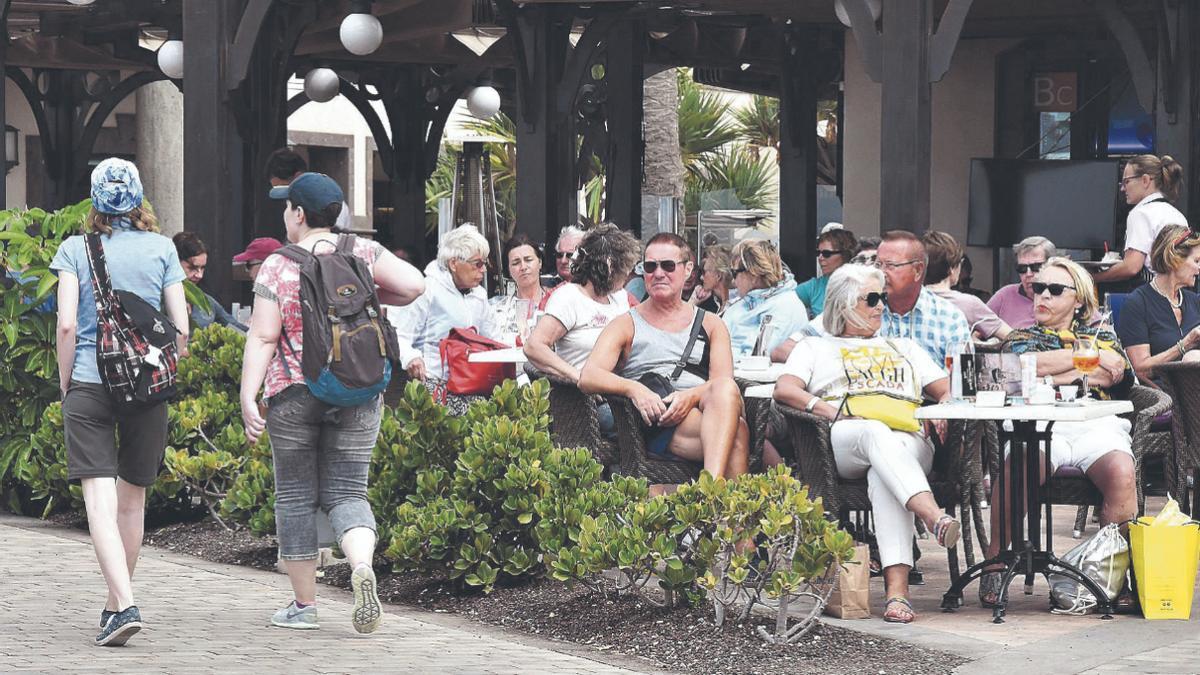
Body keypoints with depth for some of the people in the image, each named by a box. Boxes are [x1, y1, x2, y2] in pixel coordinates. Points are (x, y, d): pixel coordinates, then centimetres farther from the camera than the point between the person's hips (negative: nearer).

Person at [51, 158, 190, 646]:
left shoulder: (76, 249, 1)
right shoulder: (161, 249, 4)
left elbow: (67, 323, -6)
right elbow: (181, 325, 2)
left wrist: (65, 385, 6)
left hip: (89, 385, -2)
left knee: (100, 499, -8)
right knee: (132, 499, 15)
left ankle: (125, 605, -22)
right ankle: (115, 603, 25)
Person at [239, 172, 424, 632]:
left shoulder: (277, 268, -5)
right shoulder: (363, 253, 2)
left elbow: (262, 339, -10)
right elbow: (414, 285, -6)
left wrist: (248, 397, -10)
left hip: (292, 394, -2)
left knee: (295, 495, 10)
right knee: (346, 492, 7)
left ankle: (304, 604, 14)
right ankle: (362, 565, -23)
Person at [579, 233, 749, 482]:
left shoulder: (710, 324, 24)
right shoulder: (626, 325, 17)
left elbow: (724, 382, 7)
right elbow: (588, 378, 1)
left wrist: (692, 396, -16)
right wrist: (633, 389, -20)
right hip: (654, 422, -3)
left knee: (726, 388, -37)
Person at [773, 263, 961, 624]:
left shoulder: (904, 347, 38)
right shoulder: (816, 347, 28)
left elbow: (946, 389, 28)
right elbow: (784, 389, 8)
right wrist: (836, 412, -9)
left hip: (908, 438, 2)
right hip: (844, 439, -2)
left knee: (884, 474, -38)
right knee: (877, 434, -41)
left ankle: (897, 587, -55)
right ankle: (935, 517, -66)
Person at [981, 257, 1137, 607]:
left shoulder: (1101, 335, 31)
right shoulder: (1021, 337, 30)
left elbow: (1116, 374, 7)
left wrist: (1053, 377, 2)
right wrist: (1093, 357, 8)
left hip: (1097, 424, 1)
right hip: (1037, 424, -1)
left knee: (1120, 472, -36)